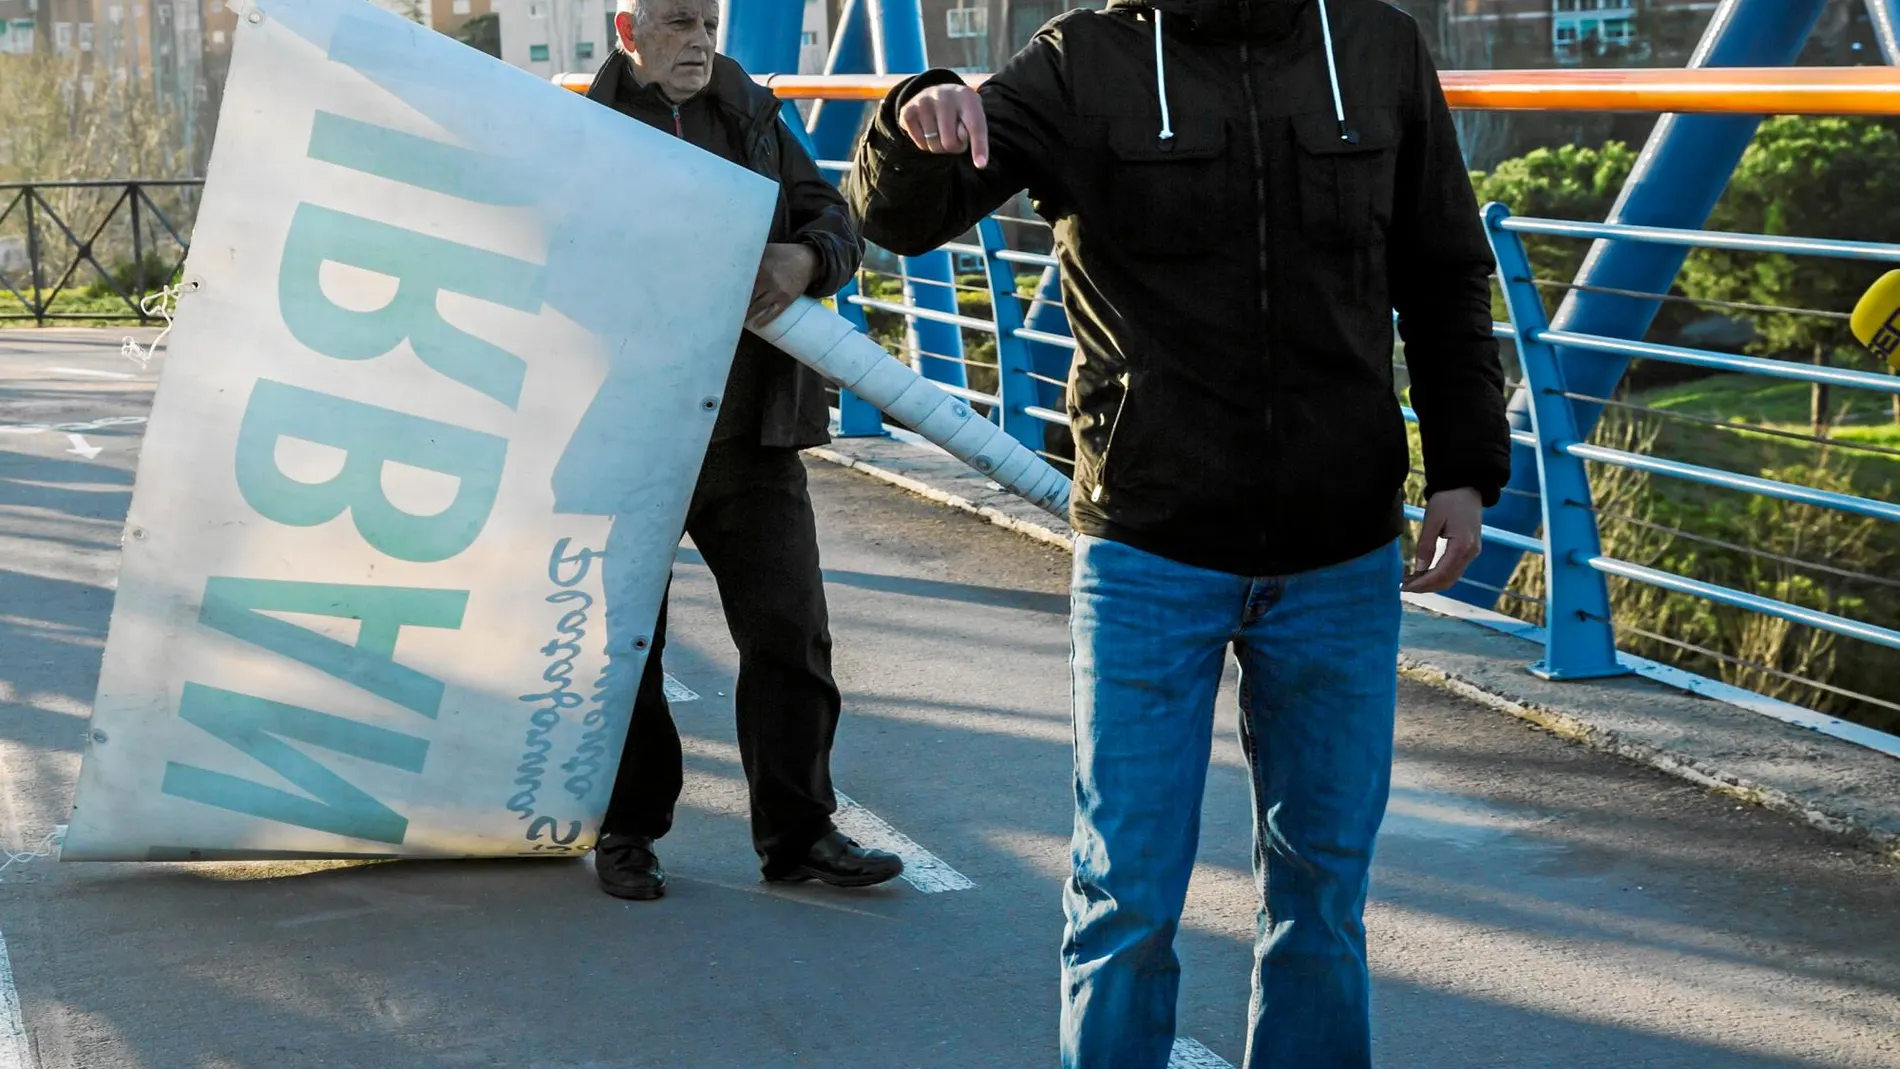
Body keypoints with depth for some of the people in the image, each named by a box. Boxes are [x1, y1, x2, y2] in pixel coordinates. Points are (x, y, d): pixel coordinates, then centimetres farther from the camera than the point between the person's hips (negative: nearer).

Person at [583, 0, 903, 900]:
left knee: (789, 632, 3)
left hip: (753, 431, 3)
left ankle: (798, 832, 14)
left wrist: (807, 258, -16)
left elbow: (837, 223, 8)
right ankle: (627, 831, 24)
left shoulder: (752, 119, 10)